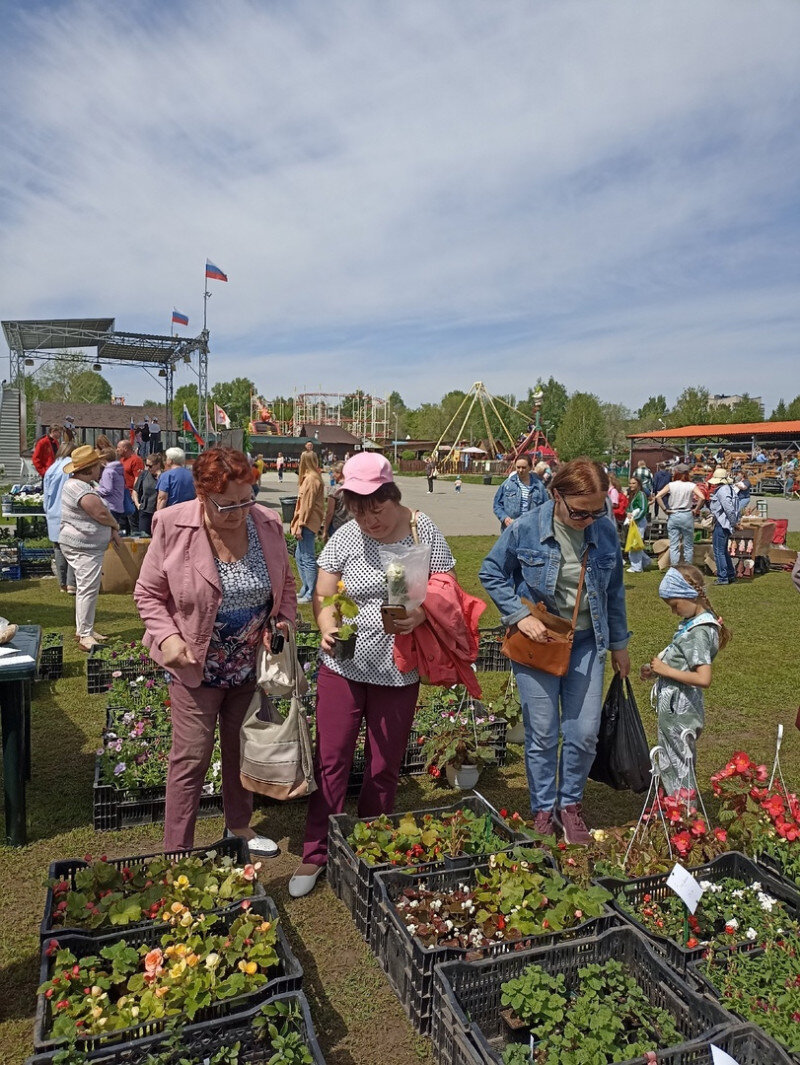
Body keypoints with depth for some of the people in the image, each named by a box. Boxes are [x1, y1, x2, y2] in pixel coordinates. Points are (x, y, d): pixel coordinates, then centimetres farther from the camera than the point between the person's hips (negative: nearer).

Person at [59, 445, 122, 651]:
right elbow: (101, 513, -24)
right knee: (88, 589, -11)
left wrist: (111, 529, 2)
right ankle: (85, 636, -8)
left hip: (87, 546, 11)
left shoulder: (86, 485, 14)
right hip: (84, 547, -11)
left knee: (86, 588, 17)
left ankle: (84, 630, 26)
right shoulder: (79, 489, -21)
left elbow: (99, 511, 16)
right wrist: (115, 526, -5)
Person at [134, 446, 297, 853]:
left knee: (242, 748, 21)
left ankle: (239, 825, 43)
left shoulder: (268, 523, -8)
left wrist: (285, 621, -9)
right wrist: (166, 636, -20)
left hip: (251, 664, 4)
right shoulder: (173, 527, -18)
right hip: (197, 666, -3)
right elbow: (148, 593, -7)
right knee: (191, 758, 5)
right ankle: (177, 850, 24)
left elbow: (285, 582, 7)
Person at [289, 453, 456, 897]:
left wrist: (420, 615, -23)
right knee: (331, 760, 5)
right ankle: (315, 853, 24)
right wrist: (327, 629, -22)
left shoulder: (424, 532, -6)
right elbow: (323, 596, -2)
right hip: (343, 666, 0)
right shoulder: (345, 538, -5)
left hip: (398, 672, 0)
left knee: (384, 766, 13)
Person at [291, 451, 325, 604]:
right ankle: (305, 589, 26)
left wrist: (300, 525, -17)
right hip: (307, 522, 11)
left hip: (308, 522, -11)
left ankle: (311, 594, 2)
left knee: (308, 558, -5)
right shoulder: (311, 477, 15)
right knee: (300, 556, 17)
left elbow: (307, 504, -19)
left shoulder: (311, 479, -16)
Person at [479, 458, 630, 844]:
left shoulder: (605, 530, -6)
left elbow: (614, 592, 7)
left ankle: (570, 805, 30)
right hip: (537, 640, -3)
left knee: (585, 733, 6)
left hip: (586, 642, 3)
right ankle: (543, 810, 25)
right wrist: (521, 615, -15)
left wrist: (619, 644, 14)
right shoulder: (526, 529, -16)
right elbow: (491, 572, -4)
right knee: (543, 734, 5)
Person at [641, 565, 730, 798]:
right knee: (671, 766, 20)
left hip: (678, 712, -10)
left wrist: (666, 670, -21)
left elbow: (703, 678, -30)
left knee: (677, 769, 3)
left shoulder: (698, 632, -22)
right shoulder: (694, 623, 7)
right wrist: (657, 672, 4)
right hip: (676, 709, 10)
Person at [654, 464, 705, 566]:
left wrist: (665, 509, -5)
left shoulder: (671, 485, -1)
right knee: (688, 546, 9)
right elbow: (702, 498, -15)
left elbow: (658, 497, -11)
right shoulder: (691, 486, -2)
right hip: (687, 516, 0)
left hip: (673, 516, 1)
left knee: (673, 546, 4)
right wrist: (695, 510, -3)